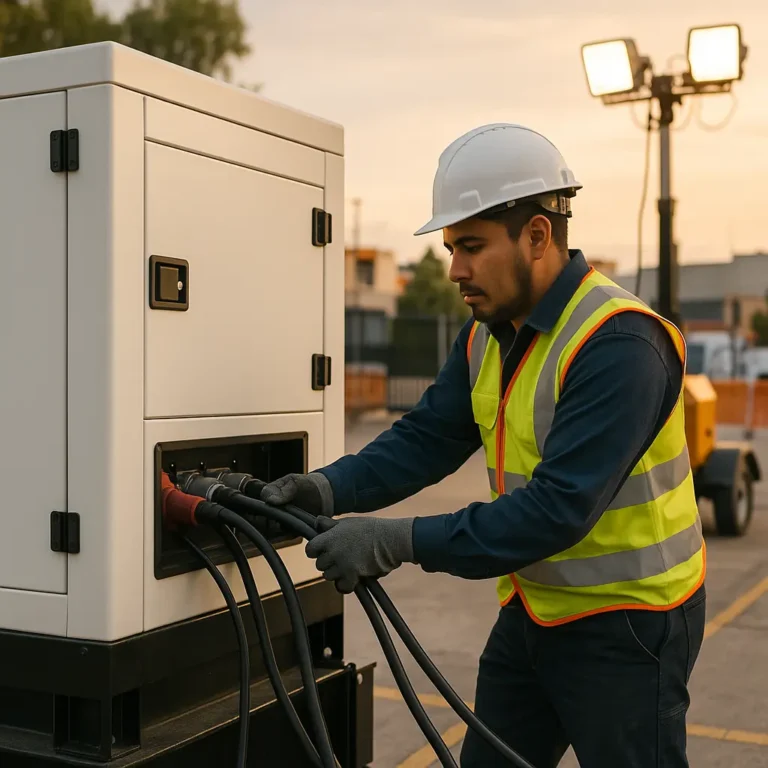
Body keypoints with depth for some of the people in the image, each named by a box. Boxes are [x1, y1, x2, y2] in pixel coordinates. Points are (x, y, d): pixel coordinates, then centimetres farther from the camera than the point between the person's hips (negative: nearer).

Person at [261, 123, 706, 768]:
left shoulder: (619, 344, -25)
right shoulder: (486, 338, 3)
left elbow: (561, 506, -31)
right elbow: (425, 439, -1)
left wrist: (403, 541, -34)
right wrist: (331, 487, -19)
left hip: (627, 621, -8)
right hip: (532, 610, 8)